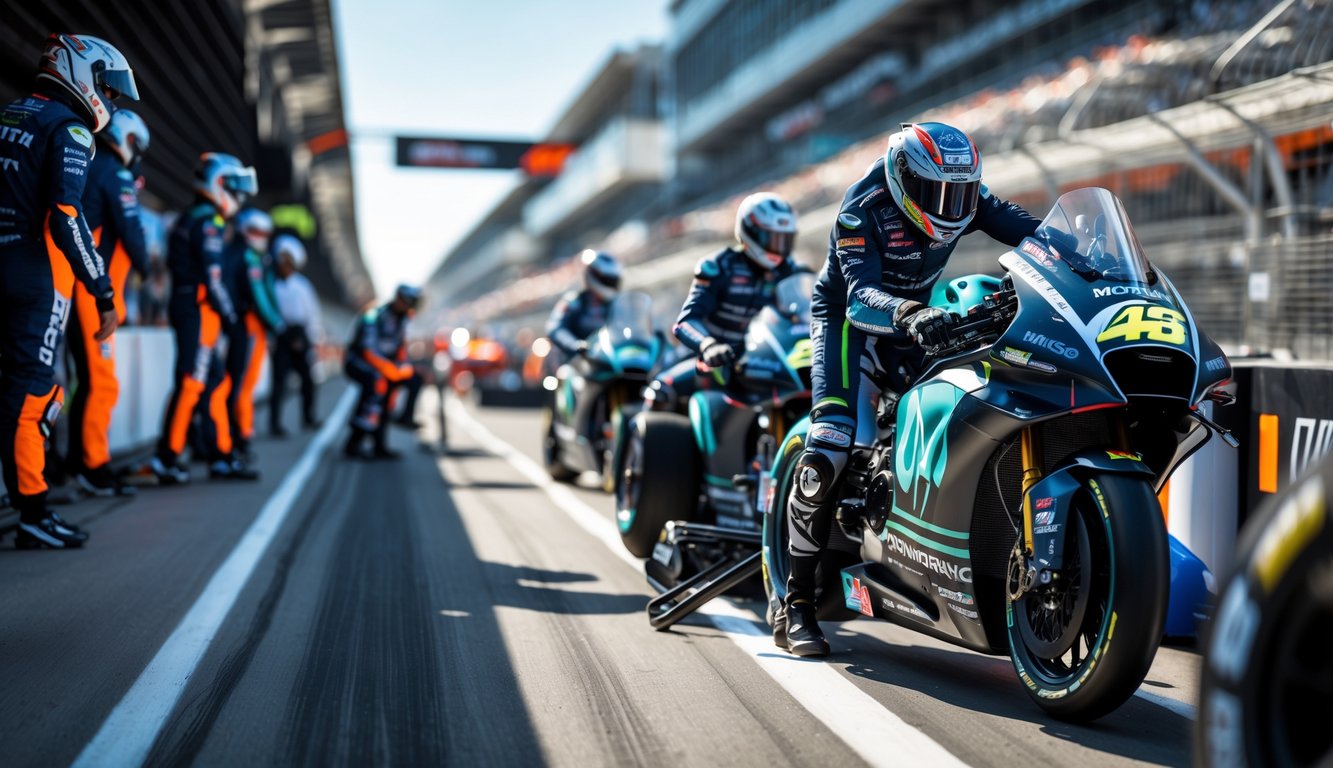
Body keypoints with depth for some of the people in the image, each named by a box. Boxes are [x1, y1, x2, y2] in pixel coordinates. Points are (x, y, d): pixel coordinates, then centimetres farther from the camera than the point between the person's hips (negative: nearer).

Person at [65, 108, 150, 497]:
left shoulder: (86, 168, 18)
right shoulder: (116, 174, -8)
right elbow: (131, 231, -11)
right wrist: (144, 266, 6)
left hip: (74, 288, 9)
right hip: (93, 290, -9)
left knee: (90, 378, 16)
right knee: (101, 381, -7)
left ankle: (78, 459, 21)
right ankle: (93, 467, -6)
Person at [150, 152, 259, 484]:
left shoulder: (188, 219, 19)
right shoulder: (207, 222, -10)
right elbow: (212, 275, -17)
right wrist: (228, 313, -11)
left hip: (184, 305, 10)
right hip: (200, 309, -10)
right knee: (191, 383, -9)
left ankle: (222, 456, 15)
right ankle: (167, 458, -8)